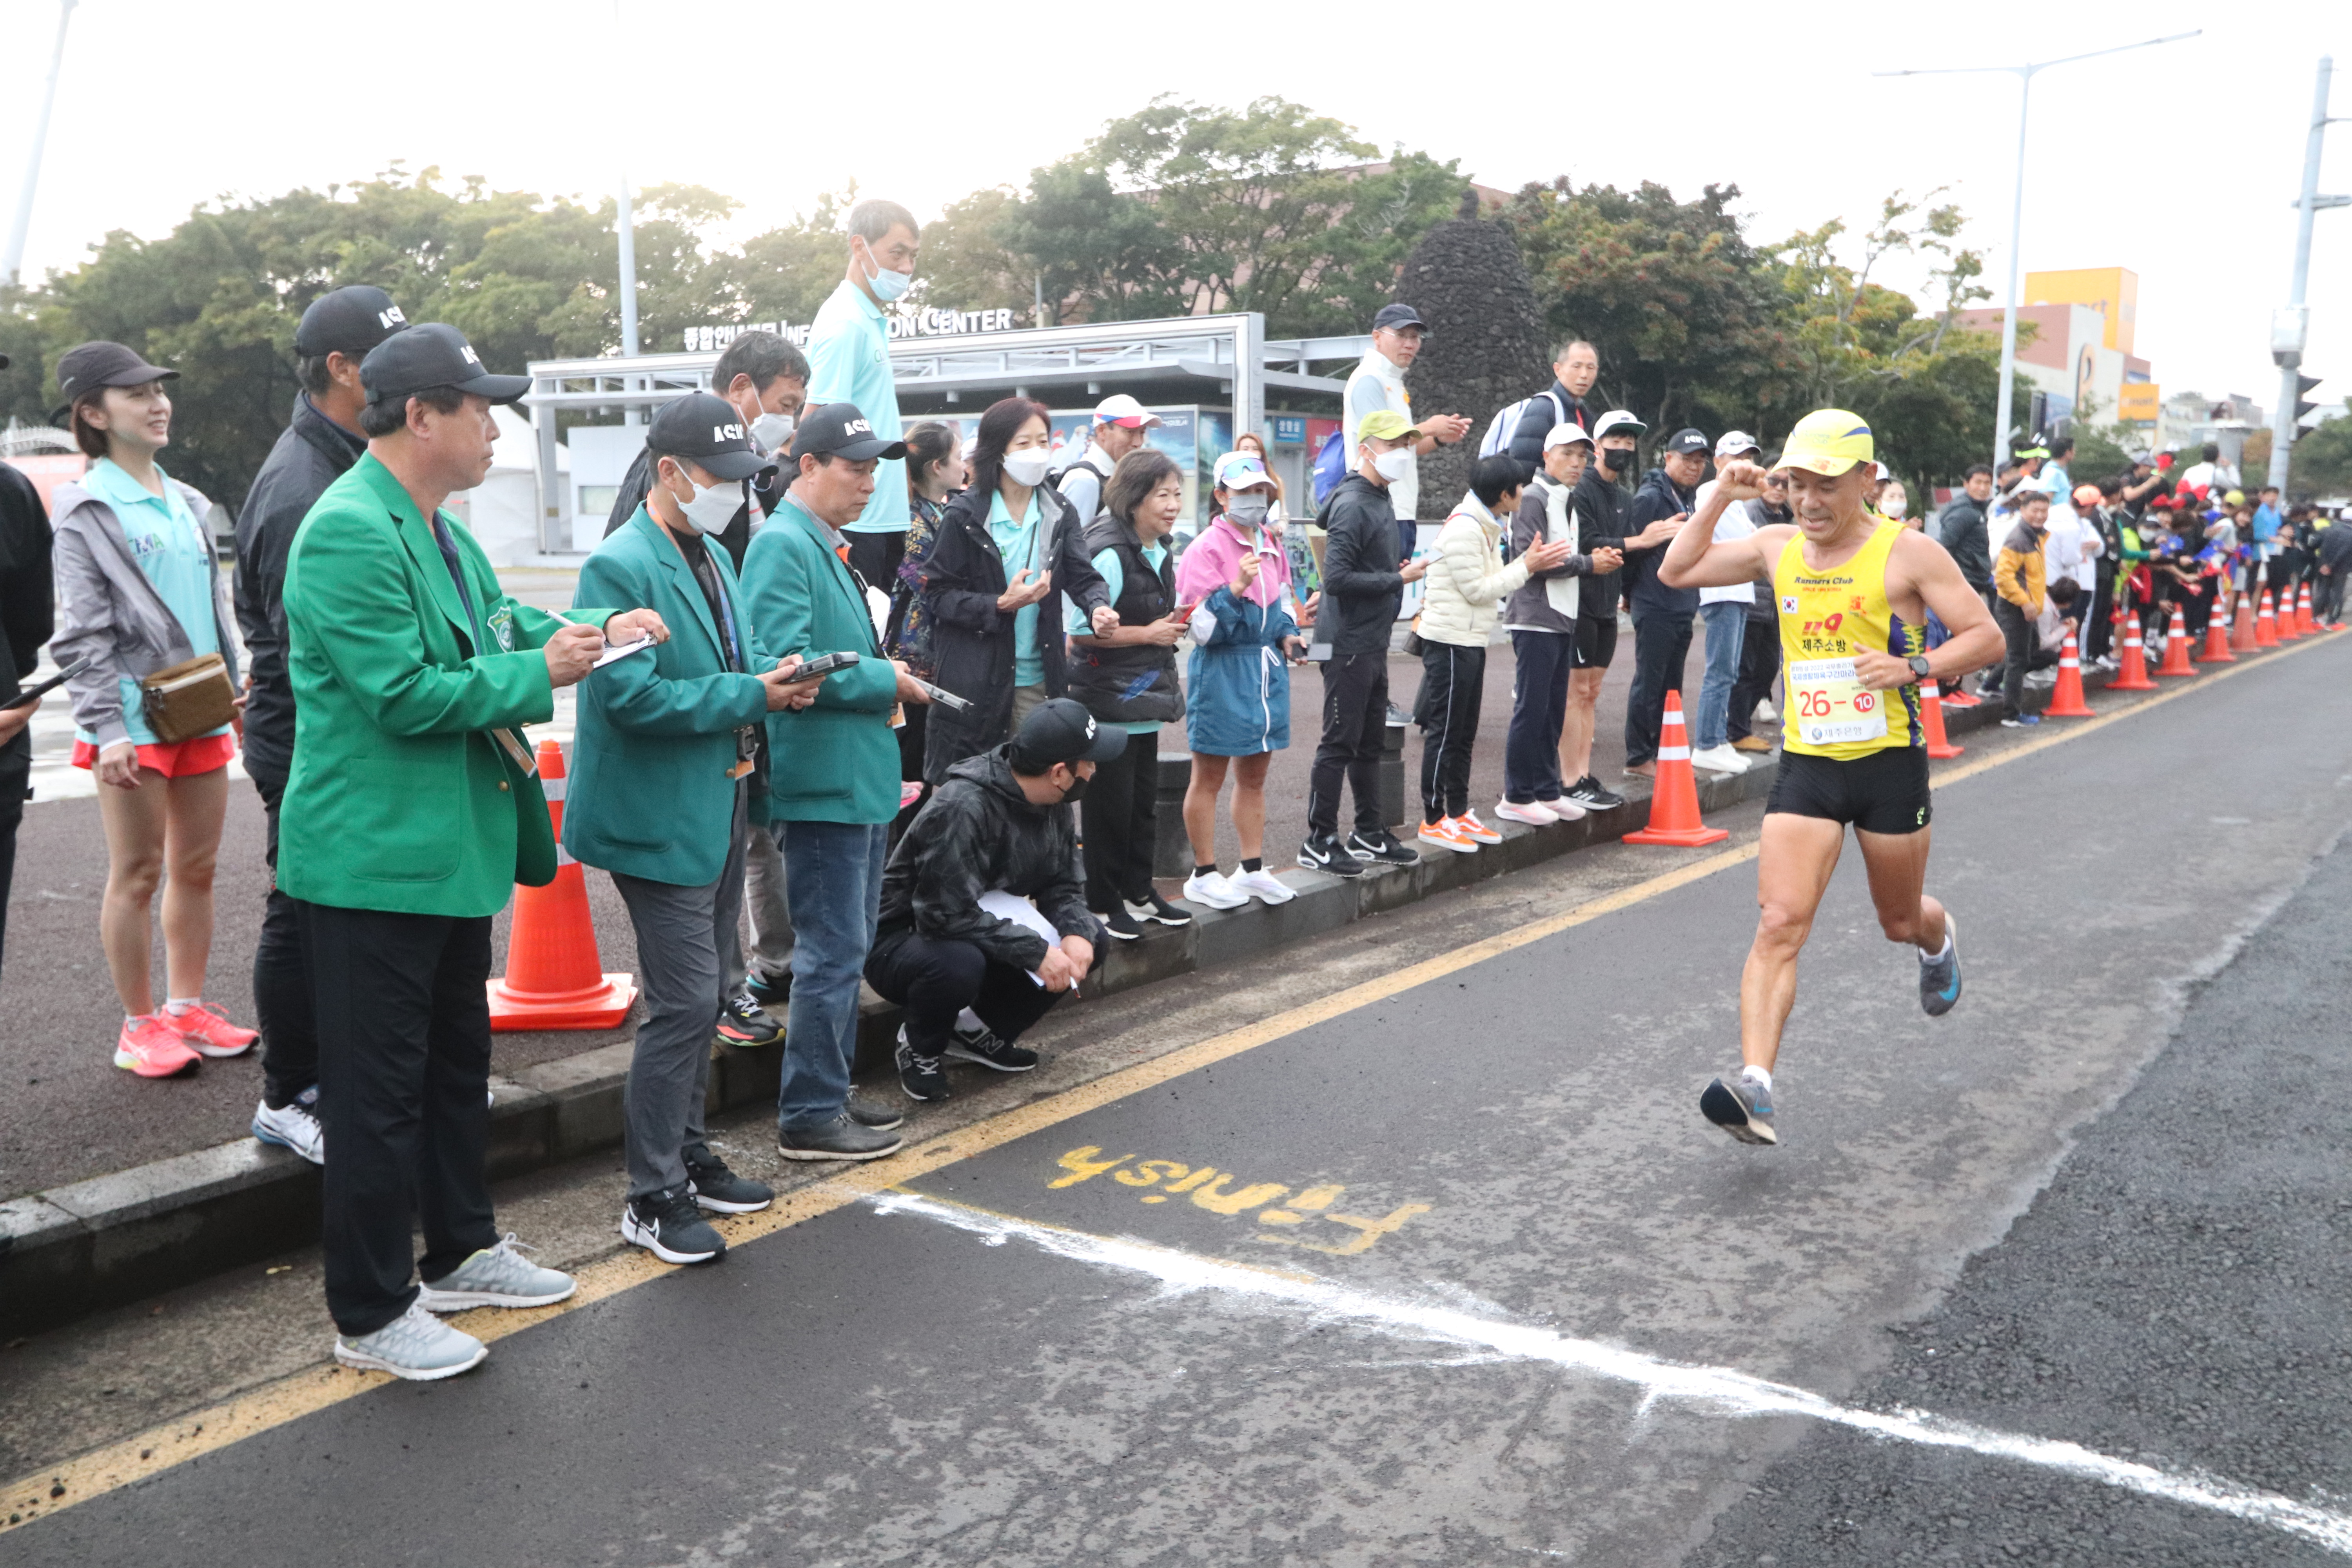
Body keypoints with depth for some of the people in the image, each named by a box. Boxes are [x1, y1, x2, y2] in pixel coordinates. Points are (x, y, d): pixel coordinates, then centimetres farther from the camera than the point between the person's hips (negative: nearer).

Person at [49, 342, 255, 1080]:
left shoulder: (185, 503, 14)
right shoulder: (88, 510, -6)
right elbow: (83, 633, -10)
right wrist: (107, 729, -17)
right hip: (135, 719, -6)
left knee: (197, 866, 10)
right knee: (138, 873, 1)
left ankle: (186, 1007, 22)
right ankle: (139, 1026, 11)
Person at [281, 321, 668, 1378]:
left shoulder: (437, 529, 12)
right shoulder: (350, 533, -20)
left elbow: (495, 622, 20)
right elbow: (406, 695, -24)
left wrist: (589, 631, 3)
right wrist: (540, 673, -17)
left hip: (448, 846, 11)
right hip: (374, 858, -10)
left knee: (457, 1060, 21)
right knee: (378, 1090, 1)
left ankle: (461, 1252, 37)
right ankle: (371, 1315, 15)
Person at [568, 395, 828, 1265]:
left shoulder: (714, 559, 14)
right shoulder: (620, 567, -15)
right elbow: (632, 695, -24)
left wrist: (778, 672, 1)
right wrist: (752, 695, -21)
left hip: (720, 811, 10)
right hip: (662, 820, -9)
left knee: (697, 999, 18)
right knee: (685, 1005, -7)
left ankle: (689, 1159, 32)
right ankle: (652, 1198, 4)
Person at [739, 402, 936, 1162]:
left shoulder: (828, 547, 17)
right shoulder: (782, 545, -14)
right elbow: (786, 661, -23)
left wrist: (883, 679, 8)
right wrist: (884, 681, -15)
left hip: (860, 779, 10)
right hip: (824, 781, -10)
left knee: (846, 946, 17)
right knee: (833, 951, -4)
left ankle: (830, 1093, 28)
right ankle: (811, 1116, 6)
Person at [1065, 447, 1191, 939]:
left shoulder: (1159, 552, 10)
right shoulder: (1110, 554, -18)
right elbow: (1080, 631, -21)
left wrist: (1172, 624, 7)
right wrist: (1148, 634, -17)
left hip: (1144, 701, 9)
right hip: (1109, 701, -9)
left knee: (1144, 802, 14)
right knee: (1109, 805, -1)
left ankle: (1138, 891, 25)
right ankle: (1103, 903, 9)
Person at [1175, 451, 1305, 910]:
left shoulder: (1271, 544, 10)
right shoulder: (1206, 549, -13)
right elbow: (1200, 627, -17)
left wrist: (1287, 635, 7)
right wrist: (1235, 589, -28)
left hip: (1268, 670, 8)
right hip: (1222, 671, -7)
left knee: (1254, 775, 15)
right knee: (1209, 777, 3)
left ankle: (1253, 869, 26)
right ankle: (1204, 875, 13)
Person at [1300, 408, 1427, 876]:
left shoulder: (1380, 500, 15)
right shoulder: (1353, 505, -16)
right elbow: (1337, 578, -23)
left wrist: (1398, 572, 4)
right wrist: (1399, 580, -17)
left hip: (1374, 644, 10)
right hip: (1350, 647, -10)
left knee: (1370, 743, 16)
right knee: (1340, 744, -3)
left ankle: (1369, 834, 26)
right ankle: (1319, 844, 5)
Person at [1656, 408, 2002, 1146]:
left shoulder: (1907, 553, -6)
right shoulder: (1777, 547, 6)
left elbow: (1985, 636, -5)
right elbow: (1676, 571, 10)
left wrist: (1913, 668, -21)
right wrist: (1720, 498, 1)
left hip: (1889, 762, -2)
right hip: (1805, 764, 2)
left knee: (1900, 920, 17)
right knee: (1779, 923, -13)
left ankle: (1937, 940, 56)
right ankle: (1753, 1085, -20)